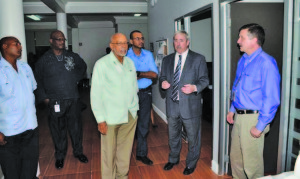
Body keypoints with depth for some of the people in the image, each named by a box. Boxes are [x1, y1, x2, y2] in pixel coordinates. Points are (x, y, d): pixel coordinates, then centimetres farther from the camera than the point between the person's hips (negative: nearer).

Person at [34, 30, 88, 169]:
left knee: (76, 126, 11)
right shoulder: (44, 59, -1)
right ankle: (60, 156, 28)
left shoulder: (72, 56, 5)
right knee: (58, 129, 9)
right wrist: (44, 98, -2)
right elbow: (37, 80, 4)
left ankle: (78, 151, 30)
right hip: (55, 101, -2)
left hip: (73, 99, 2)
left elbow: (83, 66, 24)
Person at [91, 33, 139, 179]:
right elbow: (95, 94, -8)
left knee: (125, 150, 15)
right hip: (110, 118, -4)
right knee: (109, 152, 6)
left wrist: (135, 109, 11)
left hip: (130, 116, 5)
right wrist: (100, 119, -10)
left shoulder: (130, 62, 8)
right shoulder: (102, 64, -7)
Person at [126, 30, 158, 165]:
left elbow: (154, 74, -3)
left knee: (144, 124, 9)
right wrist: (146, 74, -14)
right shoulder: (125, 55, -4)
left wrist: (138, 73, -14)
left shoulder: (148, 54, 6)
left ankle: (141, 153, 24)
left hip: (146, 93, 3)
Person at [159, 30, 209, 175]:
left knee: (193, 137, 11)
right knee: (173, 136, 21)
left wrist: (195, 87, -24)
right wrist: (163, 82, -9)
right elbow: (162, 77, 15)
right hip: (172, 105, 4)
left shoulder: (198, 59, -3)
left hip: (190, 106, -3)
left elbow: (204, 79, -4)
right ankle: (173, 159, 45)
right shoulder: (167, 60, 10)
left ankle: (191, 163, 35)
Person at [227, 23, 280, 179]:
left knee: (251, 162, 6)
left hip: (253, 119, -8)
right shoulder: (243, 60, 10)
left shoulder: (266, 63, -17)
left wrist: (260, 126, -18)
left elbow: (272, 98, -19)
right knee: (235, 157, 20)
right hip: (239, 116, 8)